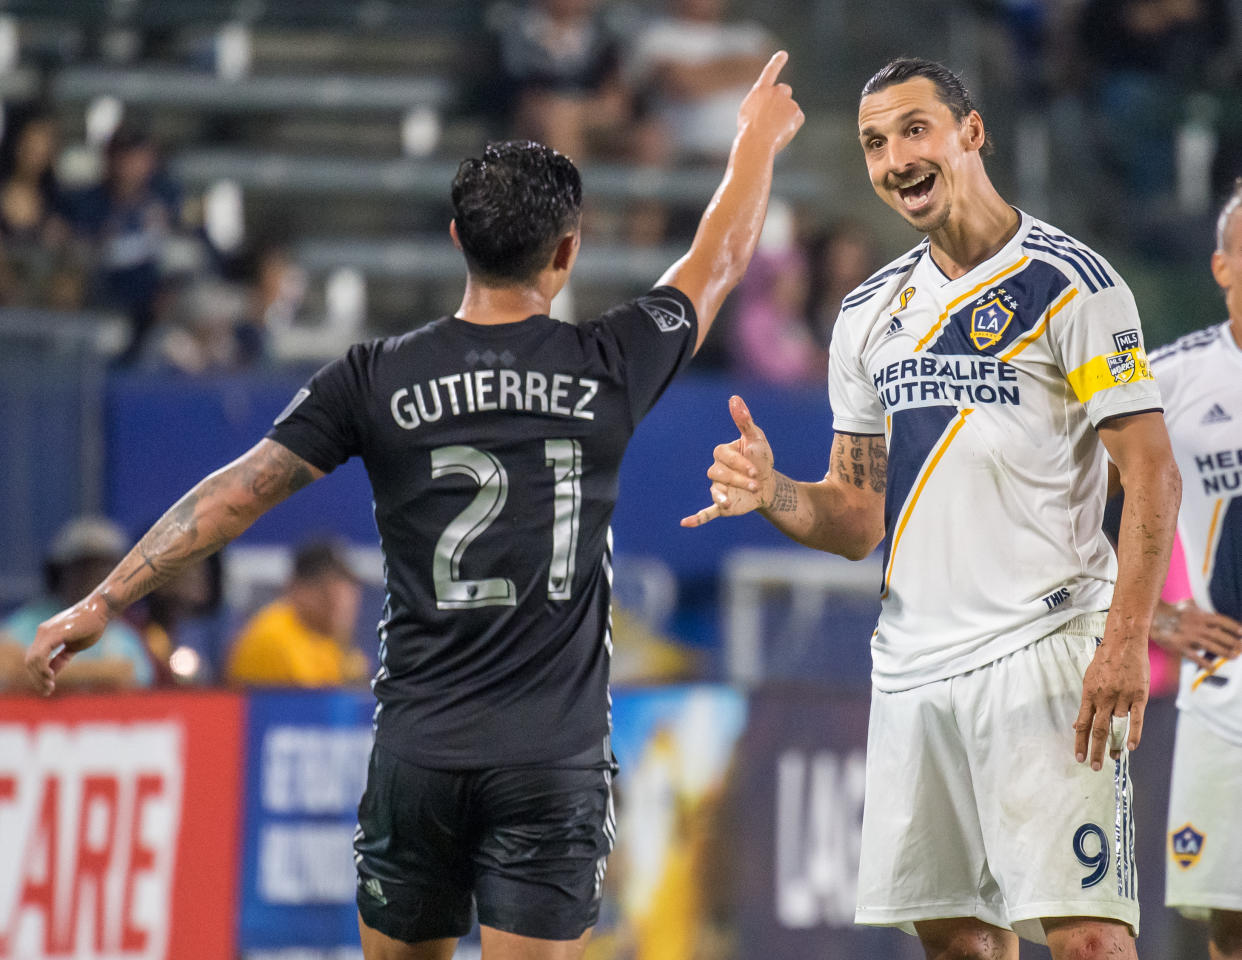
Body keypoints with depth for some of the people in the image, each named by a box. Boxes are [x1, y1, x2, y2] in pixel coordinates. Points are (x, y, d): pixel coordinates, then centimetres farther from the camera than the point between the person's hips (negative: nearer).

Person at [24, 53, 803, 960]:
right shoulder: (607, 368, -1)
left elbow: (235, 493, -1)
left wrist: (106, 600, 6)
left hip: (418, 754, 1)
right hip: (553, 762, -1)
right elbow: (716, 263, 17)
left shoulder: (378, 379, -2)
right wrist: (757, 141, 35)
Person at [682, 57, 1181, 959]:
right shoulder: (871, 315, 15)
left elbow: (1153, 475, -8)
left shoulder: (1070, 282, -4)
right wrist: (771, 494, -5)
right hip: (913, 670, 6)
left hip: (1045, 650, -6)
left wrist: (1126, 641, -19)